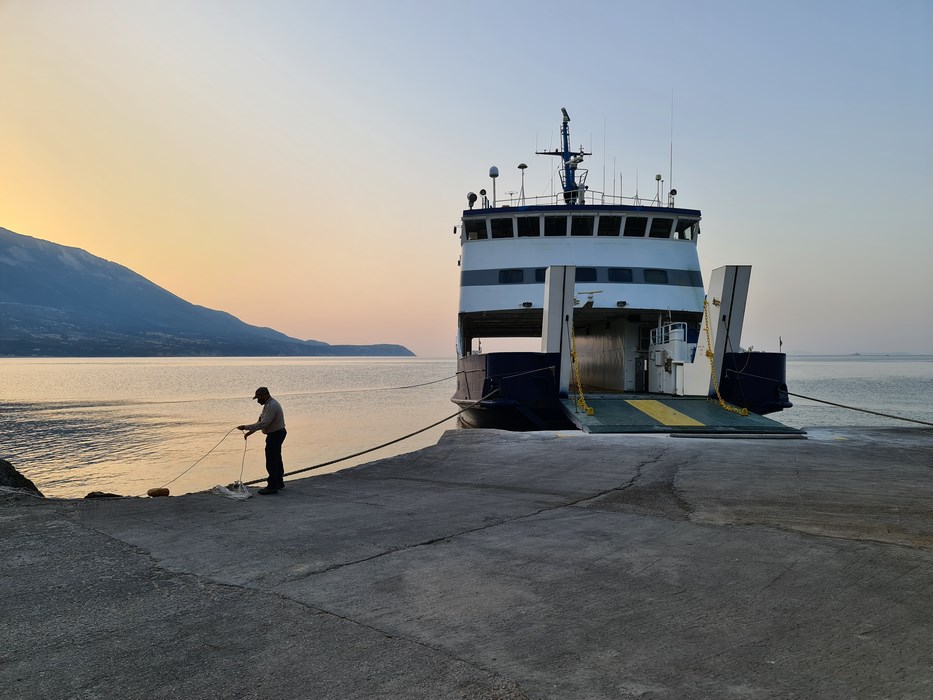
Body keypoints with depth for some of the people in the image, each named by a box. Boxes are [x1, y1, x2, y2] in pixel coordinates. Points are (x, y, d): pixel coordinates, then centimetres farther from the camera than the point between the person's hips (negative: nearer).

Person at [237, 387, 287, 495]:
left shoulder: (271, 406, -23)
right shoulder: (269, 404, 12)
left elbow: (263, 424, -29)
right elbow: (261, 420, 16)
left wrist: (246, 427, -26)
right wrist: (249, 432, 11)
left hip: (275, 435, -11)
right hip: (277, 433, 11)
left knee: (271, 461, -8)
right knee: (276, 459, 20)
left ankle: (272, 486, -5)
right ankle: (279, 482, 31)